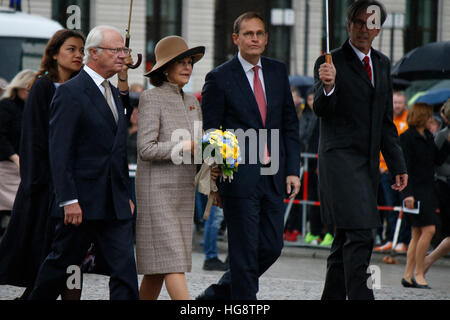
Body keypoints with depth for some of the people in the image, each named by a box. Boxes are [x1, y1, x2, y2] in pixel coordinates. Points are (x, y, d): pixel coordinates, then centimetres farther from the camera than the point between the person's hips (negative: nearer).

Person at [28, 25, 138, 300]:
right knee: (62, 262, 6)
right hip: (82, 202, -7)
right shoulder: (71, 92, -10)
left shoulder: (114, 94, 16)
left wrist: (126, 195, 18)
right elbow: (59, 152, -15)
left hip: (115, 205, 7)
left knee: (125, 268, -4)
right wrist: (69, 200, -20)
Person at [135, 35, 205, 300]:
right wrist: (186, 146, -22)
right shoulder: (152, 99, -7)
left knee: (158, 267, 8)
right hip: (158, 189, -7)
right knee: (171, 259, -11)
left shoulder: (192, 102, 16)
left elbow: (198, 146, 19)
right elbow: (146, 149, -15)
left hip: (184, 190, 7)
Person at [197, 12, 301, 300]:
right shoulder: (219, 78, -5)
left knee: (272, 246, 8)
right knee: (245, 252, -3)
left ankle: (216, 295, 25)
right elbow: (209, 133, -3)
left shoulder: (278, 71, 10)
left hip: (273, 178, 6)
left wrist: (293, 169, 5)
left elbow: (290, 124, 13)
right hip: (239, 177, -6)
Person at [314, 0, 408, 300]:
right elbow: (321, 109, -14)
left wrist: (398, 165, 16)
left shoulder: (382, 64, 15)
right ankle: (360, 296, -19)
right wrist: (327, 87, -35)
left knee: (346, 237, 10)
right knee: (360, 234, -16)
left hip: (368, 162, 7)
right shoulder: (331, 62, -4)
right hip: (340, 159, -7)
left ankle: (332, 296, 17)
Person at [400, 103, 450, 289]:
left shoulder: (428, 136, 14)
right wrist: (408, 193, -19)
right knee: (428, 230, -14)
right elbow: (405, 167, -14)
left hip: (427, 189, 8)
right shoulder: (407, 138, -10)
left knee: (417, 234, 8)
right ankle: (418, 273, -7)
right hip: (415, 189, -8)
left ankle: (408, 275, 11)